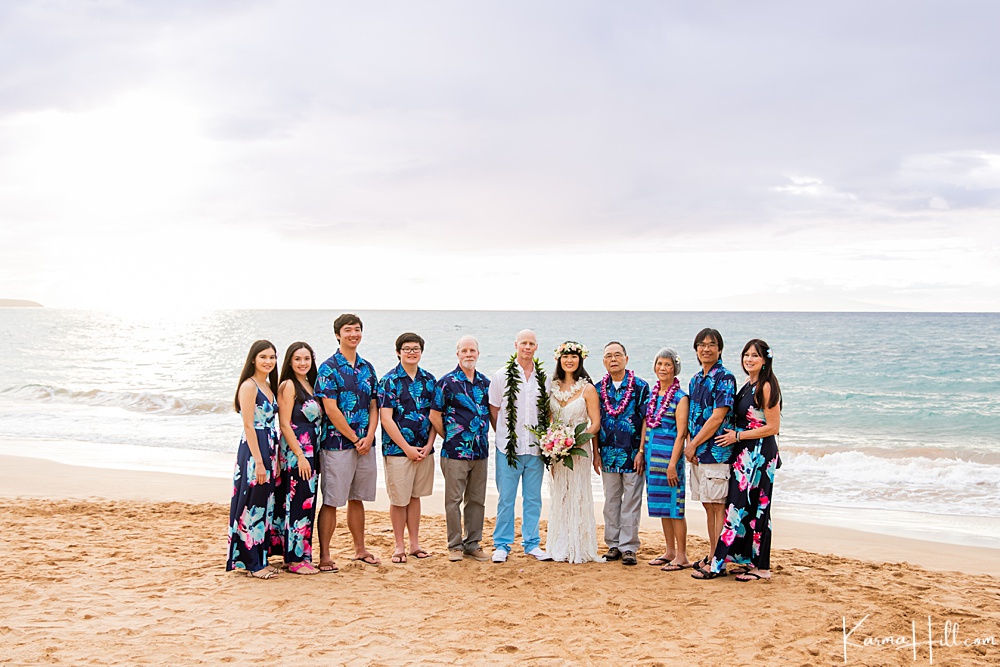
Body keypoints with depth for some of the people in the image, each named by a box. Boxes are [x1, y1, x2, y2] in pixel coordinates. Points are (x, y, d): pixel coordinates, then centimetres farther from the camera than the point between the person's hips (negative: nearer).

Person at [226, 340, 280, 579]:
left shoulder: (269, 386, 14)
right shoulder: (249, 386, -11)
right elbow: (249, 426, -16)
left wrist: (274, 457, 11)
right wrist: (258, 461, -19)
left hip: (269, 449, 9)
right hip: (253, 451, -9)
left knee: (265, 506, 12)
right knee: (252, 506, -2)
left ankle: (260, 559, 21)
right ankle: (252, 564, 5)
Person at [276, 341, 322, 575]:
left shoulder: (309, 385, 15)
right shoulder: (288, 385, -9)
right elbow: (285, 424, -14)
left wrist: (315, 455, 13)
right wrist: (300, 456, -18)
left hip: (311, 452, 8)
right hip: (295, 453, -8)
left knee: (308, 504, 11)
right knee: (298, 505, -5)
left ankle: (303, 555, 19)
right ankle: (295, 560, 2)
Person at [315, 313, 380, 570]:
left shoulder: (367, 368, 12)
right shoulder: (329, 368, -6)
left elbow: (373, 407, 11)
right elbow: (331, 409, -12)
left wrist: (369, 436, -4)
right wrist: (355, 438, -11)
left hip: (365, 445, 6)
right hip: (337, 443, -6)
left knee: (357, 499, 15)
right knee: (331, 502, -2)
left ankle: (360, 549, 25)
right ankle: (324, 556, 5)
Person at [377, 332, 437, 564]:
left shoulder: (429, 380, 7)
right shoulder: (389, 380, -6)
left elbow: (435, 415, 9)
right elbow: (386, 418, -11)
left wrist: (429, 445, -3)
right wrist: (407, 448, -13)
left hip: (424, 449, 4)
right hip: (397, 449, -4)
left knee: (415, 496, 13)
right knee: (399, 499, 3)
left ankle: (415, 544, 21)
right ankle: (399, 547, 15)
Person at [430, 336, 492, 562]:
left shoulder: (485, 383, 10)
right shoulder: (447, 382, -5)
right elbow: (434, 416, -4)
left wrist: (484, 439, 12)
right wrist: (449, 438, 1)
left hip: (481, 451, 5)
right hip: (455, 451, -5)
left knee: (477, 500, 10)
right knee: (454, 500, 1)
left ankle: (472, 544, 20)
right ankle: (455, 546, 11)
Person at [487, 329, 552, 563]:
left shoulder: (543, 378, 8)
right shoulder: (502, 376, 1)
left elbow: (547, 411, 15)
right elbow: (493, 410, 6)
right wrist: (505, 436, 5)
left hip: (536, 448, 2)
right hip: (508, 447, -2)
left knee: (533, 499, 9)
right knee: (506, 498, 2)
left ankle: (532, 543, 19)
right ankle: (502, 545, 12)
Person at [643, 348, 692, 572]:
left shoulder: (680, 397, -10)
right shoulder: (652, 394, 12)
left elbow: (681, 433, -13)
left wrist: (673, 463, -18)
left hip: (670, 453, -7)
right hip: (652, 453, 7)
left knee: (674, 505, -3)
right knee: (660, 504, 12)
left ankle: (682, 556, 5)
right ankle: (670, 551, 22)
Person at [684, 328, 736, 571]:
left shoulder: (725, 378, -10)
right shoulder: (695, 380, 15)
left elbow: (717, 418, -15)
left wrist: (694, 444, -10)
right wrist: (691, 446, 1)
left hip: (717, 450, -8)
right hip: (698, 452, 8)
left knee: (718, 505, -4)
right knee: (708, 505, 13)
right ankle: (712, 555, 21)